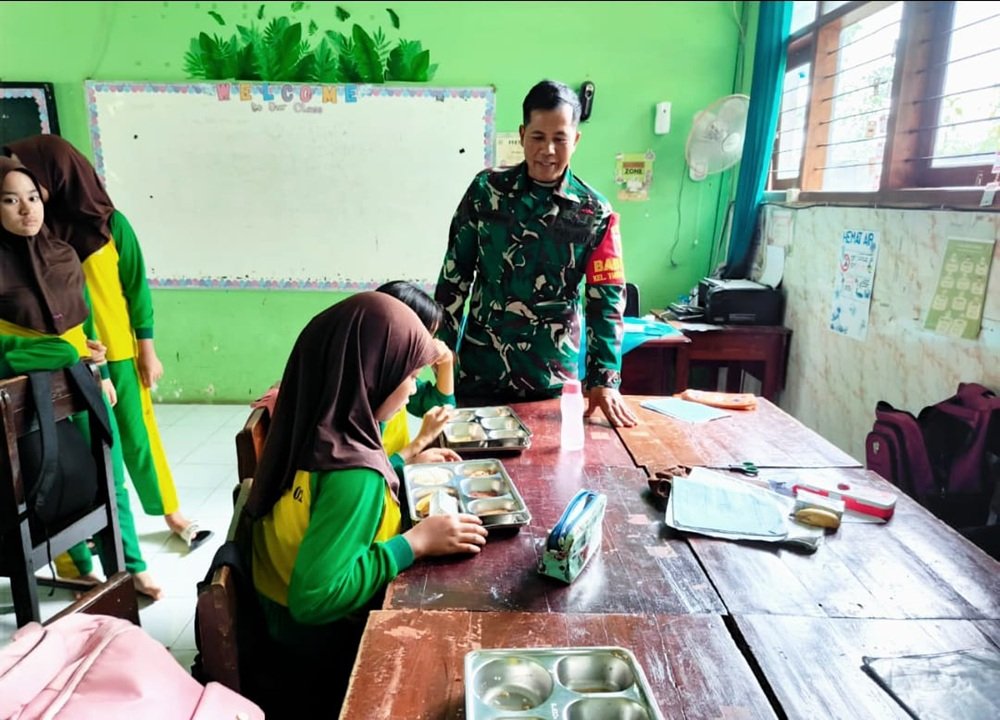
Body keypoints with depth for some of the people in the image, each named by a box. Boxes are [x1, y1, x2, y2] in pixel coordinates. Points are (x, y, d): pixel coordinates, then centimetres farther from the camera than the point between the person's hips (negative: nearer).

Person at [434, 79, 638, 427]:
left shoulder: (595, 213, -5)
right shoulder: (486, 189, -3)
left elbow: (607, 298, -6)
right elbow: (455, 273, 2)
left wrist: (605, 379, -15)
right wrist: (444, 347, 0)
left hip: (553, 374, 0)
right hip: (480, 367, 1)